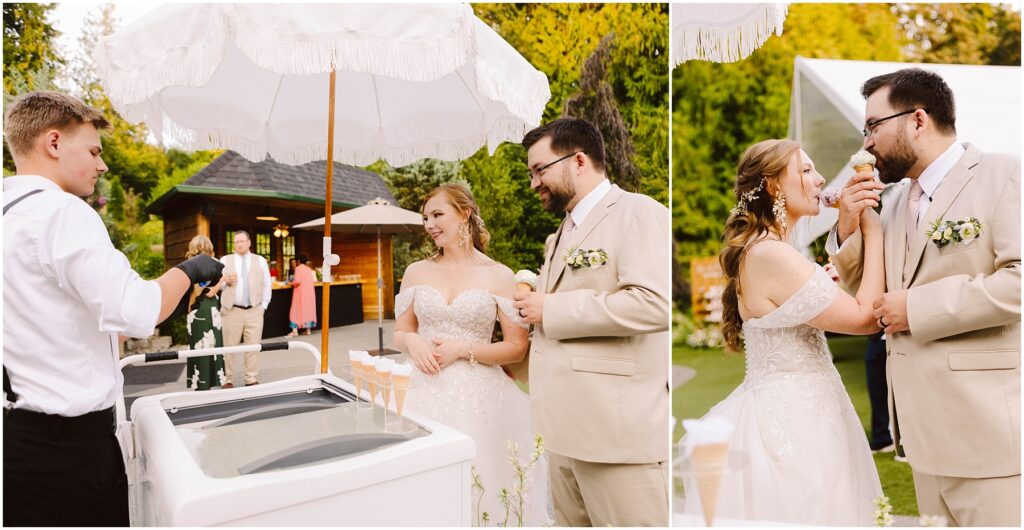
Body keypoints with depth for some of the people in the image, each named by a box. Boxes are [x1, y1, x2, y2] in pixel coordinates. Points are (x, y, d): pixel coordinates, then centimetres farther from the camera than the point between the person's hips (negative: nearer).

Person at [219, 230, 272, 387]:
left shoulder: (260, 260, 9)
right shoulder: (225, 260, 8)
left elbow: (266, 285, 10)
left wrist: (263, 306, 3)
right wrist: (226, 282, -17)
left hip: (254, 311, 1)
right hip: (232, 310, -1)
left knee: (254, 346, 2)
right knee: (229, 346, 0)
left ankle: (252, 379, 10)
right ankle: (228, 380, 10)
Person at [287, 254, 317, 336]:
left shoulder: (298, 268, -9)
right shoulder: (309, 269, 8)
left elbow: (297, 281, -18)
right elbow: (313, 281, 9)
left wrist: (292, 283, 1)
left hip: (301, 292, -6)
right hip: (309, 292, 6)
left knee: (297, 310, -1)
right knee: (308, 309, 11)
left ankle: (295, 330, -6)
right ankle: (308, 329, 11)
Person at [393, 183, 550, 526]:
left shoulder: (500, 276, -2)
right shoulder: (417, 272, 7)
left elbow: (517, 348, -3)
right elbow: (400, 333, 14)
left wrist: (462, 350, -12)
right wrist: (412, 342, -8)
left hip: (479, 395, -2)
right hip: (427, 393, 3)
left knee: (478, 486, -1)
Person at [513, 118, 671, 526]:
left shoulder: (637, 213, -9)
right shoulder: (563, 234, 19)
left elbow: (654, 303, -24)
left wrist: (553, 310, -16)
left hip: (620, 428, -9)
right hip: (568, 430, 9)